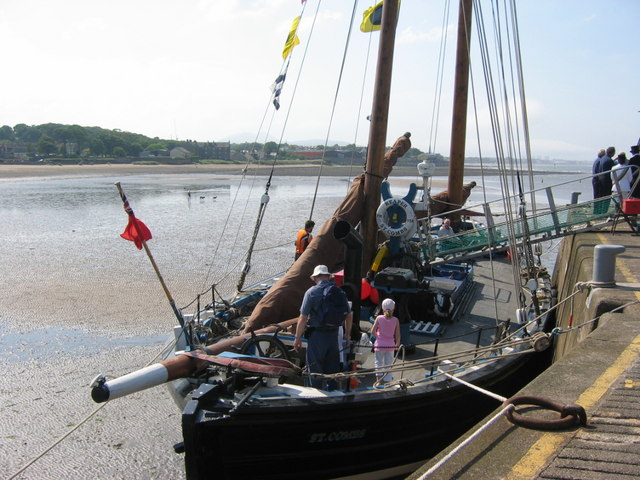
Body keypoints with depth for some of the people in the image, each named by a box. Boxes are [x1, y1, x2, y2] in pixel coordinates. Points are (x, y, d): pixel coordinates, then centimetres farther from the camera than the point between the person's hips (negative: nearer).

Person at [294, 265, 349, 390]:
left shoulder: (312, 292, -8)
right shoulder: (339, 292, 5)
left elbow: (303, 318, -10)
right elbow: (348, 315, 9)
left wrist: (297, 338, -2)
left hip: (317, 335, -4)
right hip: (334, 334, 4)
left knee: (314, 371, 3)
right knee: (333, 370, 15)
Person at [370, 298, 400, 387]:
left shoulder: (379, 318, -10)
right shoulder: (395, 320, -8)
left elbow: (373, 331, -8)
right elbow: (397, 335, -5)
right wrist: (397, 344, 10)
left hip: (380, 344, -1)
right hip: (390, 345, 1)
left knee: (378, 362, 13)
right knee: (388, 363, 12)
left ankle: (379, 380, 4)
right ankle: (387, 381, 14)